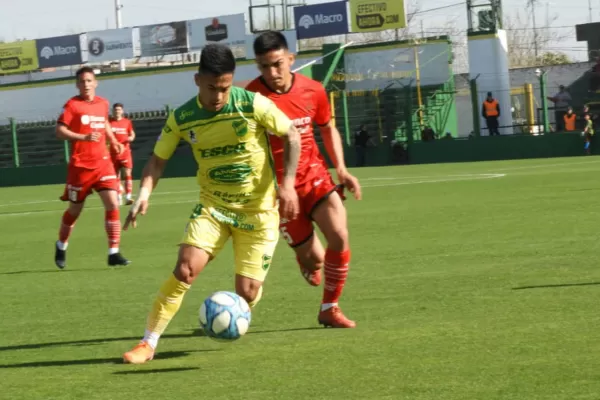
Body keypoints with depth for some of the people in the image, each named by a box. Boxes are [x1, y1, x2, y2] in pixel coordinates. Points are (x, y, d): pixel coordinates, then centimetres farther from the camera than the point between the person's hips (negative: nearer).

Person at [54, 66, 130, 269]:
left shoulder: (103, 104, 8)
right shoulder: (72, 105, -7)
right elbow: (59, 131, -14)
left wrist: (114, 142, 14)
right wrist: (84, 137, -26)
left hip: (103, 162, 3)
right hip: (80, 165, -3)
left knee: (113, 204, -12)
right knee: (75, 209, 9)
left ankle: (113, 253, -9)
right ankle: (61, 246, 35)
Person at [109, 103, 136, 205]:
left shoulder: (127, 122, 3)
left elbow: (132, 134, 14)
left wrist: (131, 138, -8)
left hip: (125, 151, -1)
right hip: (113, 153, 1)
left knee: (127, 174, -13)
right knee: (116, 176, 8)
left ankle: (128, 197, -18)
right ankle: (119, 197, 19)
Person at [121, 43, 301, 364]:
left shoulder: (253, 105, -15)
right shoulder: (182, 119, -8)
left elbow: (292, 136, -4)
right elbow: (158, 160, 3)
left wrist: (288, 183, -15)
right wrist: (144, 194, -16)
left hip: (258, 209, -1)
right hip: (213, 206, 1)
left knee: (247, 292, -6)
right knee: (186, 268, -20)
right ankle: (148, 343, -10)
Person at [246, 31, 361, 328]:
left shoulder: (313, 90, -4)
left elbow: (328, 128, 14)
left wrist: (341, 168, 3)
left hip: (314, 174, 3)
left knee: (340, 237, -15)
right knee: (313, 259, -2)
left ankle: (329, 309, 6)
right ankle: (308, 261, 40)